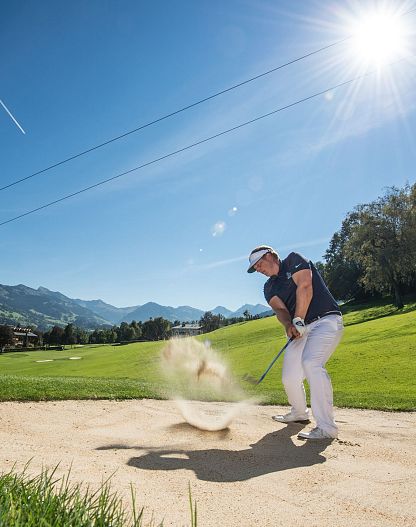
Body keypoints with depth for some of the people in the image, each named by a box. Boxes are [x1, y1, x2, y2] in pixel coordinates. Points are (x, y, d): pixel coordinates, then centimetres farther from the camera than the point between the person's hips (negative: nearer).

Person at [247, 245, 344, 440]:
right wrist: (289, 325, -24)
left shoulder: (294, 260, -1)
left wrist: (298, 321, -18)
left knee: (311, 362, -28)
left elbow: (304, 287, -15)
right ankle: (299, 413, 32)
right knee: (289, 376, 3)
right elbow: (280, 309, -3)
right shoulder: (269, 287, 14)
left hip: (326, 320, -6)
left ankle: (326, 427, -22)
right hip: (301, 329, 7)